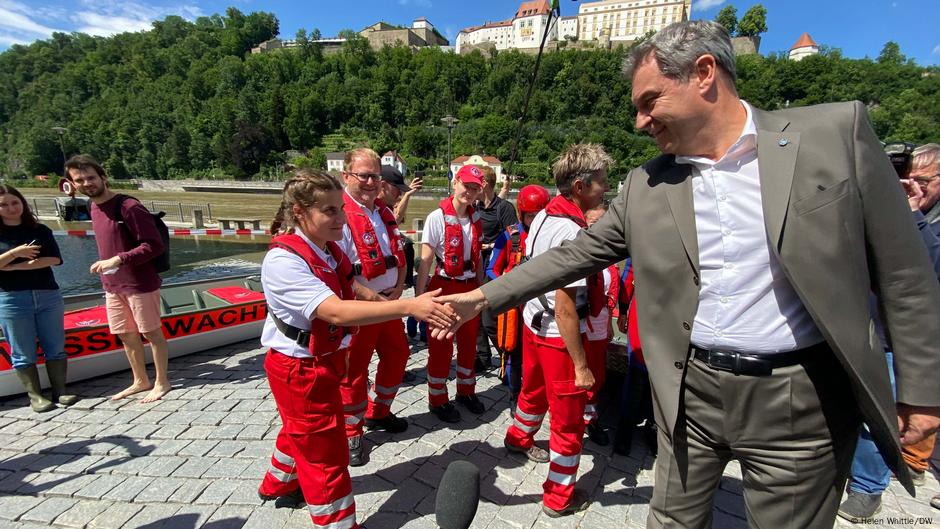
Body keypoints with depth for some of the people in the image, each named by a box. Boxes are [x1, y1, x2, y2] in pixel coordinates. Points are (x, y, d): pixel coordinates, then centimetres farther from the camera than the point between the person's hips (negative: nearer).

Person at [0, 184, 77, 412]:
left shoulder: (40, 230, 6)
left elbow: (54, 259, -6)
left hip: (48, 295, 2)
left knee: (55, 348, 5)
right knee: (24, 353, 3)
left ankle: (59, 391, 13)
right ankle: (35, 396, 11)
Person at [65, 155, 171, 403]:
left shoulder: (128, 207, -17)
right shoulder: (94, 207, 10)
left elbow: (155, 245, -21)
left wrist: (118, 260, -26)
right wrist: (106, 268, 16)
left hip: (140, 283, -8)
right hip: (113, 285, 8)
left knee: (152, 333, 3)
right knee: (126, 335, 15)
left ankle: (161, 382, 16)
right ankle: (141, 381, 30)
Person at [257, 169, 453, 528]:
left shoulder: (329, 248, -3)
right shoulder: (282, 260, -30)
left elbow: (349, 292, 13)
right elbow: (336, 311, -42)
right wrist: (407, 306, -48)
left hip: (325, 359, 9)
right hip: (300, 369, -9)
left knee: (300, 429, 31)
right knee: (325, 451, 6)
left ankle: (279, 483, 58)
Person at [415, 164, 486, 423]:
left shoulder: (475, 218, 5)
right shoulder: (437, 218, -13)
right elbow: (425, 261, -14)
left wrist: (480, 287, 13)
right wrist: (419, 295, -18)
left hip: (470, 287, 6)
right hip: (445, 287, -6)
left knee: (469, 343, 17)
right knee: (441, 346, 7)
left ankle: (466, 390, 37)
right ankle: (437, 399, 25)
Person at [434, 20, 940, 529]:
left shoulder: (835, 132, -6)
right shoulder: (647, 185, 1)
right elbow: (576, 253, 3)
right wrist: (485, 296, 0)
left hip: (801, 399, -2)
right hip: (691, 392, 3)